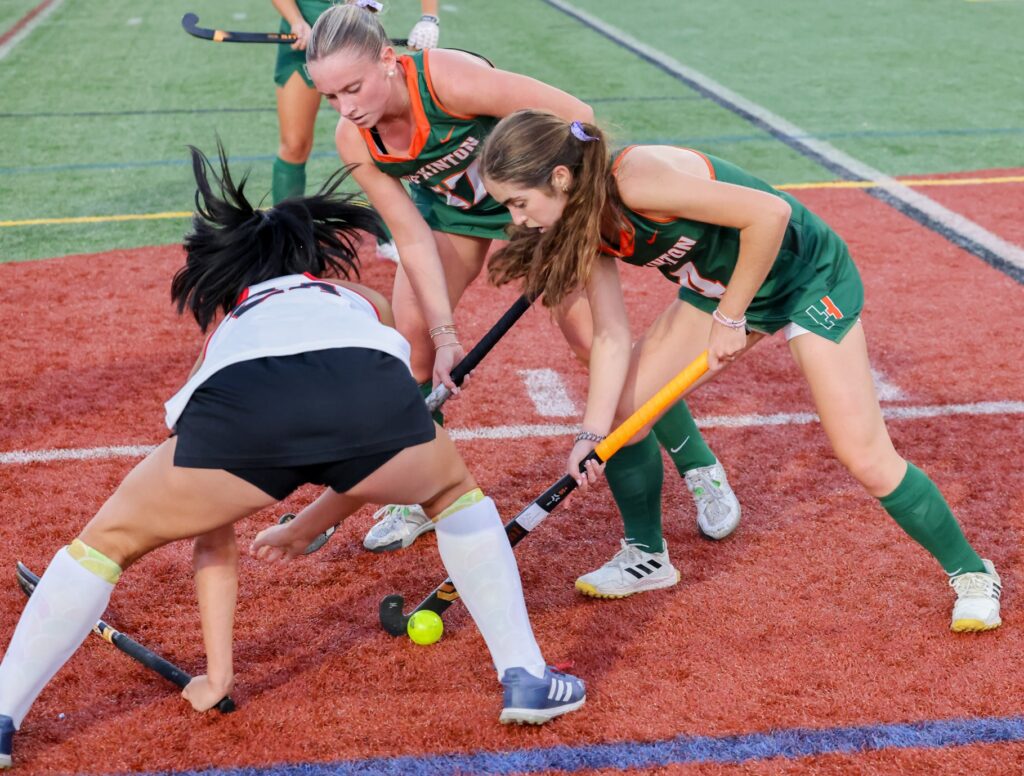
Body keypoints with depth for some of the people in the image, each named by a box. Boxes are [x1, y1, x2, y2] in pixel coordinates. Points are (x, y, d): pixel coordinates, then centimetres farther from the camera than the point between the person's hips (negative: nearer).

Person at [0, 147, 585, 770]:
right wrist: (307, 529, 64)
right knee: (455, 491, 35)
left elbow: (214, 533, 42)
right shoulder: (366, 304, 43)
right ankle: (526, 678, 32)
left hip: (240, 403, 0)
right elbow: (374, 458, 50)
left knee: (110, 538, 25)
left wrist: (217, 670, 47)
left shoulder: (226, 332, 40)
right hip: (368, 387, 1)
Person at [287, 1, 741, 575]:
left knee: (590, 330, -10)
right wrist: (445, 333, -25)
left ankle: (702, 470, 8)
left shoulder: (451, 79, -38)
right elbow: (413, 237, -18)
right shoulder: (355, 141, -22)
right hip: (449, 207, 5)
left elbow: (577, 117, -32)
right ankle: (417, 497, 12)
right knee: (412, 334, -6)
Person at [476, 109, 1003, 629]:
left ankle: (970, 573, 13)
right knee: (618, 408, -2)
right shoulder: (586, 226, -9)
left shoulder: (635, 180, -35)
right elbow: (611, 337, -8)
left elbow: (771, 213, -36)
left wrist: (729, 319, -26)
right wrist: (591, 434, -20)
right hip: (718, 287, 8)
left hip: (808, 277, -8)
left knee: (864, 457, -10)